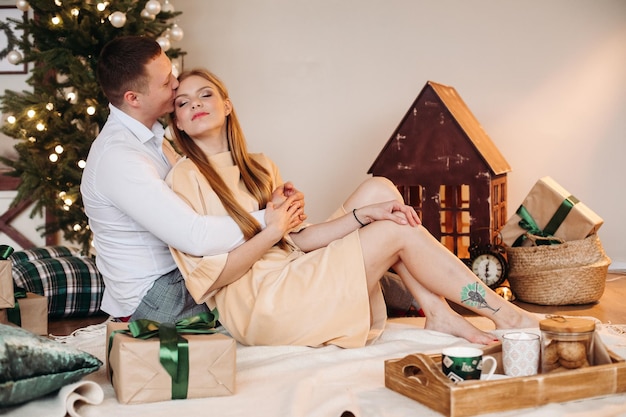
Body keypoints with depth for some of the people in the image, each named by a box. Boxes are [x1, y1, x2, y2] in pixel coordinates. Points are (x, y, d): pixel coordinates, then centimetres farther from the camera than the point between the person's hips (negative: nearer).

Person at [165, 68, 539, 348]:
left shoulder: (259, 167, 15)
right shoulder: (185, 178, -8)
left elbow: (294, 240, 6)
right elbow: (209, 276, -12)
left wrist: (364, 213, -6)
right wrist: (271, 232, -12)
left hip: (293, 277, 8)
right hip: (256, 305, -8)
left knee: (378, 189, -2)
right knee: (399, 232, -11)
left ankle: (439, 312, -8)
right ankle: (508, 317, -1)